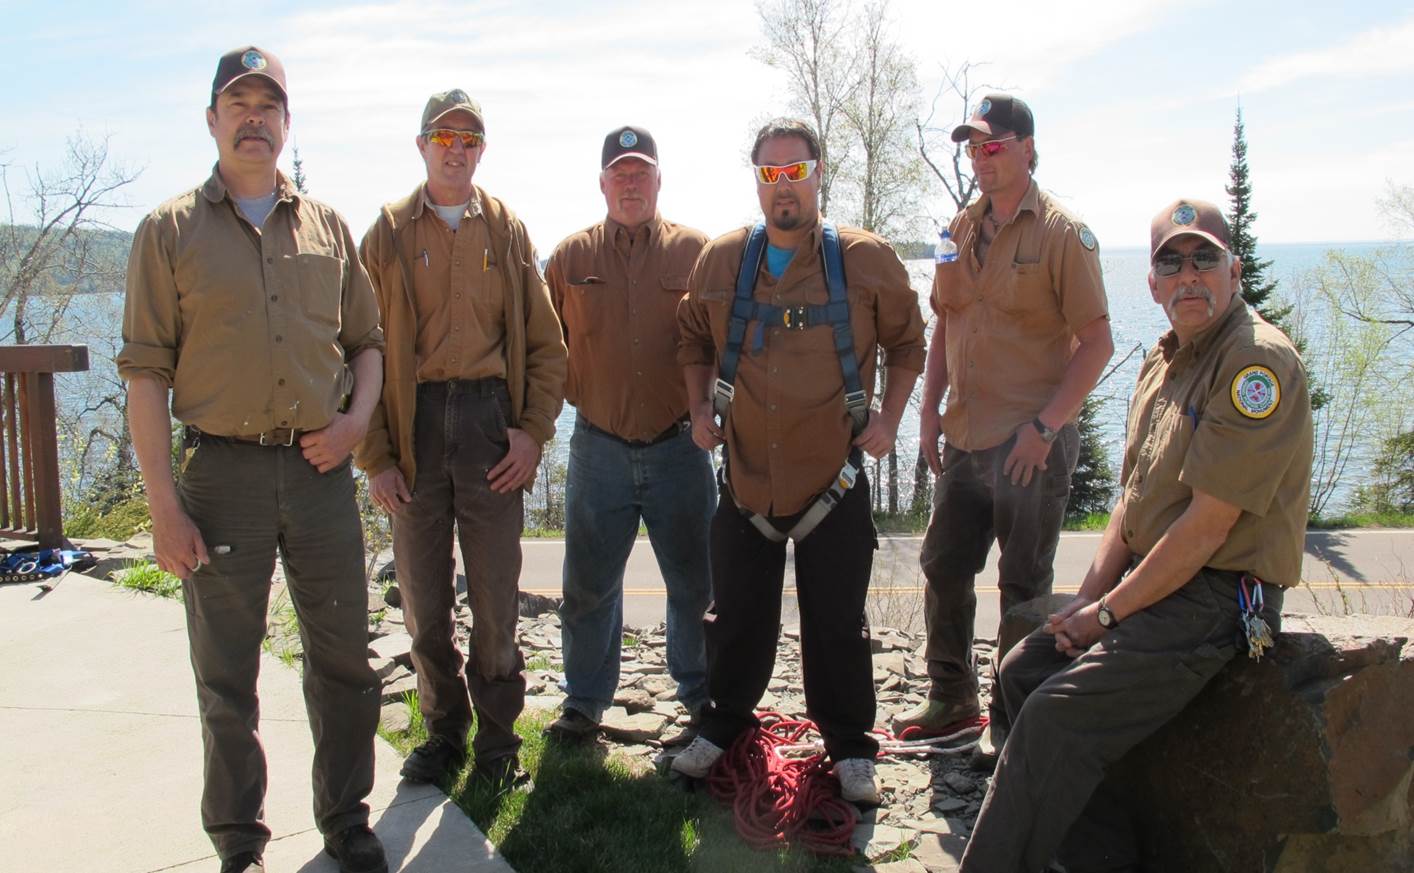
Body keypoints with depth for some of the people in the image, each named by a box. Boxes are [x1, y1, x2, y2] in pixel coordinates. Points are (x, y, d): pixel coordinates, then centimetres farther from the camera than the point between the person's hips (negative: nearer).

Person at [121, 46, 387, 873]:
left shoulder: (327, 228, 10)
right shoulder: (171, 231, 2)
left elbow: (366, 339, 17)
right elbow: (146, 372, -2)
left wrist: (356, 419, -3)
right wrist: (164, 504, -8)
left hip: (321, 468, 3)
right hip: (223, 471, -2)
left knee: (344, 659, 10)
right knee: (227, 676, 8)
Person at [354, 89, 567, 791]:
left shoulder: (507, 231, 10)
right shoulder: (388, 233, 7)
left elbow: (546, 344, 9)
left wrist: (533, 431, -3)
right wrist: (375, 456, -4)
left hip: (490, 419, 0)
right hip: (414, 424, 0)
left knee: (495, 593, 4)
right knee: (422, 596, 7)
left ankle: (497, 739, 19)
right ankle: (443, 730, 25)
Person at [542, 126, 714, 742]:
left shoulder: (695, 253, 1)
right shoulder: (571, 257, 5)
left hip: (678, 447, -1)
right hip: (599, 448, 1)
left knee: (695, 582, 9)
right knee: (588, 584, 9)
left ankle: (702, 694, 29)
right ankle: (585, 702, 26)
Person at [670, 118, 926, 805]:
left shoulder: (866, 259, -5)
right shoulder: (720, 259, 2)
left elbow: (907, 342, 6)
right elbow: (694, 339, 16)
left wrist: (888, 418, -3)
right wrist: (699, 408, 4)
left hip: (834, 479, -2)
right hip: (746, 479, 2)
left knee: (837, 624, 8)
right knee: (737, 616, 15)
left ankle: (850, 746, 26)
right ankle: (725, 722, 37)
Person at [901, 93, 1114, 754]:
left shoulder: (1062, 234, -8)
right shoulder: (961, 230, 11)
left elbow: (1096, 342, -11)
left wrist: (1044, 426, -17)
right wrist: (931, 410, 9)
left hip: (1030, 443, -6)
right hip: (964, 439, 7)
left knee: (1023, 588, 4)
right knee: (943, 568, 14)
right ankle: (951, 699, 31)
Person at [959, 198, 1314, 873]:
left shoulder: (1259, 361, -17)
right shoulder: (1161, 364, 13)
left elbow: (1209, 523, -21)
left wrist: (1108, 614, -14)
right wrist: (1088, 599, 1)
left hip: (1218, 601, -9)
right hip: (1150, 584, 9)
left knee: (1056, 714, -19)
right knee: (1021, 670, 2)